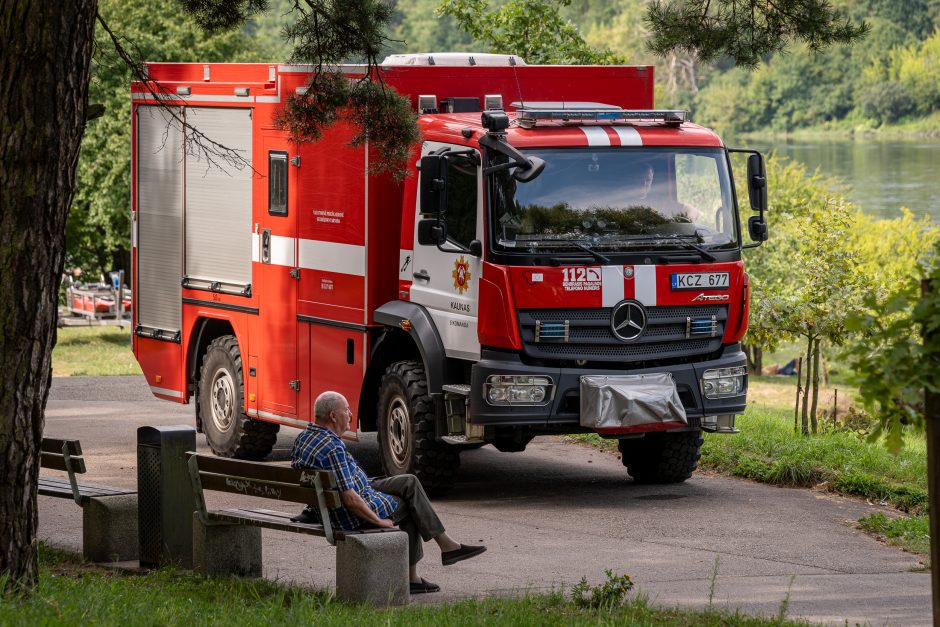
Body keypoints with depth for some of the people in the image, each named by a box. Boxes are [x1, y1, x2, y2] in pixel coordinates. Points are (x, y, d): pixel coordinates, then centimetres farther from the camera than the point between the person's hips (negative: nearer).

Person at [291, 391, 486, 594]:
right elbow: (349, 499, -29)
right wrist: (378, 521, -18)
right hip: (351, 517, -10)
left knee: (410, 482, 14)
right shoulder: (333, 448, -28)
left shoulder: (302, 438, 2)